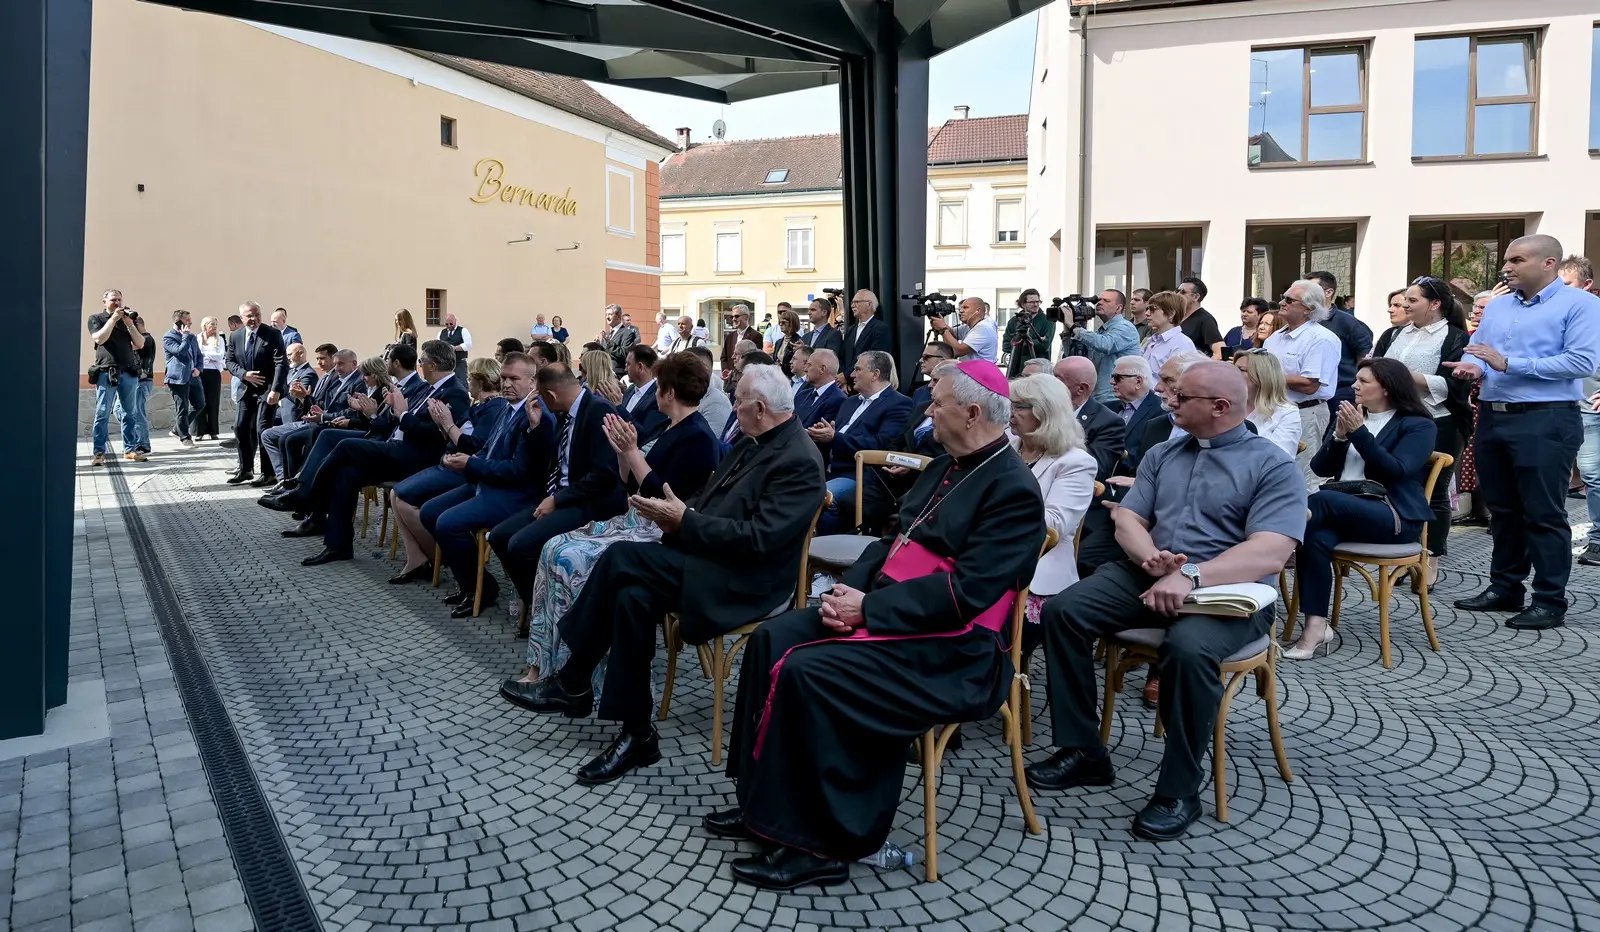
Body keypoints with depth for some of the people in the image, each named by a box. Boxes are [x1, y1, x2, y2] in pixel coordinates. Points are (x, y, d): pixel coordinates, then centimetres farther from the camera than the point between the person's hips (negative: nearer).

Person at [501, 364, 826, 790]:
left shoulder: (800, 461, -16)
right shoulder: (752, 443, 12)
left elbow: (758, 538, -23)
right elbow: (710, 501, 16)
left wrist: (684, 521, -21)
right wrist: (676, 515, -5)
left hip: (744, 579, -8)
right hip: (705, 556, 8)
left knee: (622, 557, -21)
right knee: (632, 595, -16)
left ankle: (572, 683, -5)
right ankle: (637, 734, -4)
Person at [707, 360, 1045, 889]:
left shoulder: (1013, 489, -15)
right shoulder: (945, 468, 14)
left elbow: (964, 593, -23)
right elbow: (895, 540, 16)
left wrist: (868, 608, -20)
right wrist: (851, 587, -3)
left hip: (952, 648, -9)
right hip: (883, 608, 9)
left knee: (807, 673, -25)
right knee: (772, 639, -4)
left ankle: (816, 844, -10)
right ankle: (765, 803, 4)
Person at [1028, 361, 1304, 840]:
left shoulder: (1273, 465, -2)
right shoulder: (1161, 455, 16)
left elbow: (1270, 552, -16)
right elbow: (1128, 519, 9)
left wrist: (1191, 576, -29)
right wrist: (1151, 557, -14)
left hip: (1227, 591, -5)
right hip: (1148, 576, 6)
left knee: (1188, 648, -37)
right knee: (1061, 611, -16)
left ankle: (1179, 791, -16)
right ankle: (1081, 751, -5)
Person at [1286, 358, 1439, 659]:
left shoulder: (1418, 425, 5)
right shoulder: (1349, 416, 21)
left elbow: (1396, 470, -11)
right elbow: (1320, 468, 13)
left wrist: (1359, 433, -14)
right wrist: (1339, 435, -3)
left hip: (1393, 516, -4)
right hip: (1343, 510, 4)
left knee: (1322, 499, -35)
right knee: (1317, 539, -31)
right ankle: (1316, 624, -33)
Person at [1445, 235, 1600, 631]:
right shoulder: (1497, 306, 14)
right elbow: (1475, 349, 12)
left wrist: (1510, 364, -20)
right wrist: (1473, 367, -13)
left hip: (1545, 422, -6)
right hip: (1493, 417, 7)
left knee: (1543, 514, -1)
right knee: (1503, 509, 13)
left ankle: (1550, 601, 7)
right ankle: (1504, 587, 24)